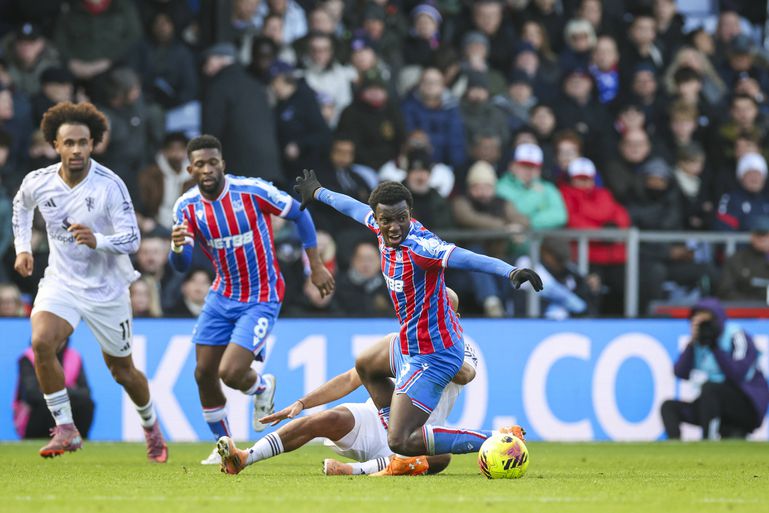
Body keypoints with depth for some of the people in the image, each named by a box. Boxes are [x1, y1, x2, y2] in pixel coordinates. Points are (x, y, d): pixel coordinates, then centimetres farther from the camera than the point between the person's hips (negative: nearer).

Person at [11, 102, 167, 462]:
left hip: (106, 289, -2)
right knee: (42, 343, -26)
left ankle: (151, 427, 40)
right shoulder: (38, 182, -7)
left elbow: (132, 239, -21)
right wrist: (22, 247, 12)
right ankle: (65, 430, -15)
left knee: (122, 370, 11)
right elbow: (21, 203, 18)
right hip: (61, 281, 2)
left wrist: (97, 241, -39)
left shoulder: (110, 185, -19)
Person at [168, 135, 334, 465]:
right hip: (223, 297, 5)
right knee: (204, 374, 4)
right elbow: (181, 266, -12)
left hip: (262, 299, -5)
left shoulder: (252, 191, -19)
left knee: (230, 373, -17)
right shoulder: (187, 207, -7)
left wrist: (316, 266, -5)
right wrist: (177, 248, -36)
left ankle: (262, 387, 20)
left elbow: (299, 214, -5)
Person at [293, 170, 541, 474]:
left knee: (401, 442, -14)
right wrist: (319, 192, 38)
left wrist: (510, 271, -63)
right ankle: (408, 455, 38)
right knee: (367, 367, 38)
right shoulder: (383, 229, -3)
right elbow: (358, 209, 19)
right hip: (410, 344, 10)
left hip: (431, 356, -10)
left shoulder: (418, 246, -29)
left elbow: (465, 258, -45)